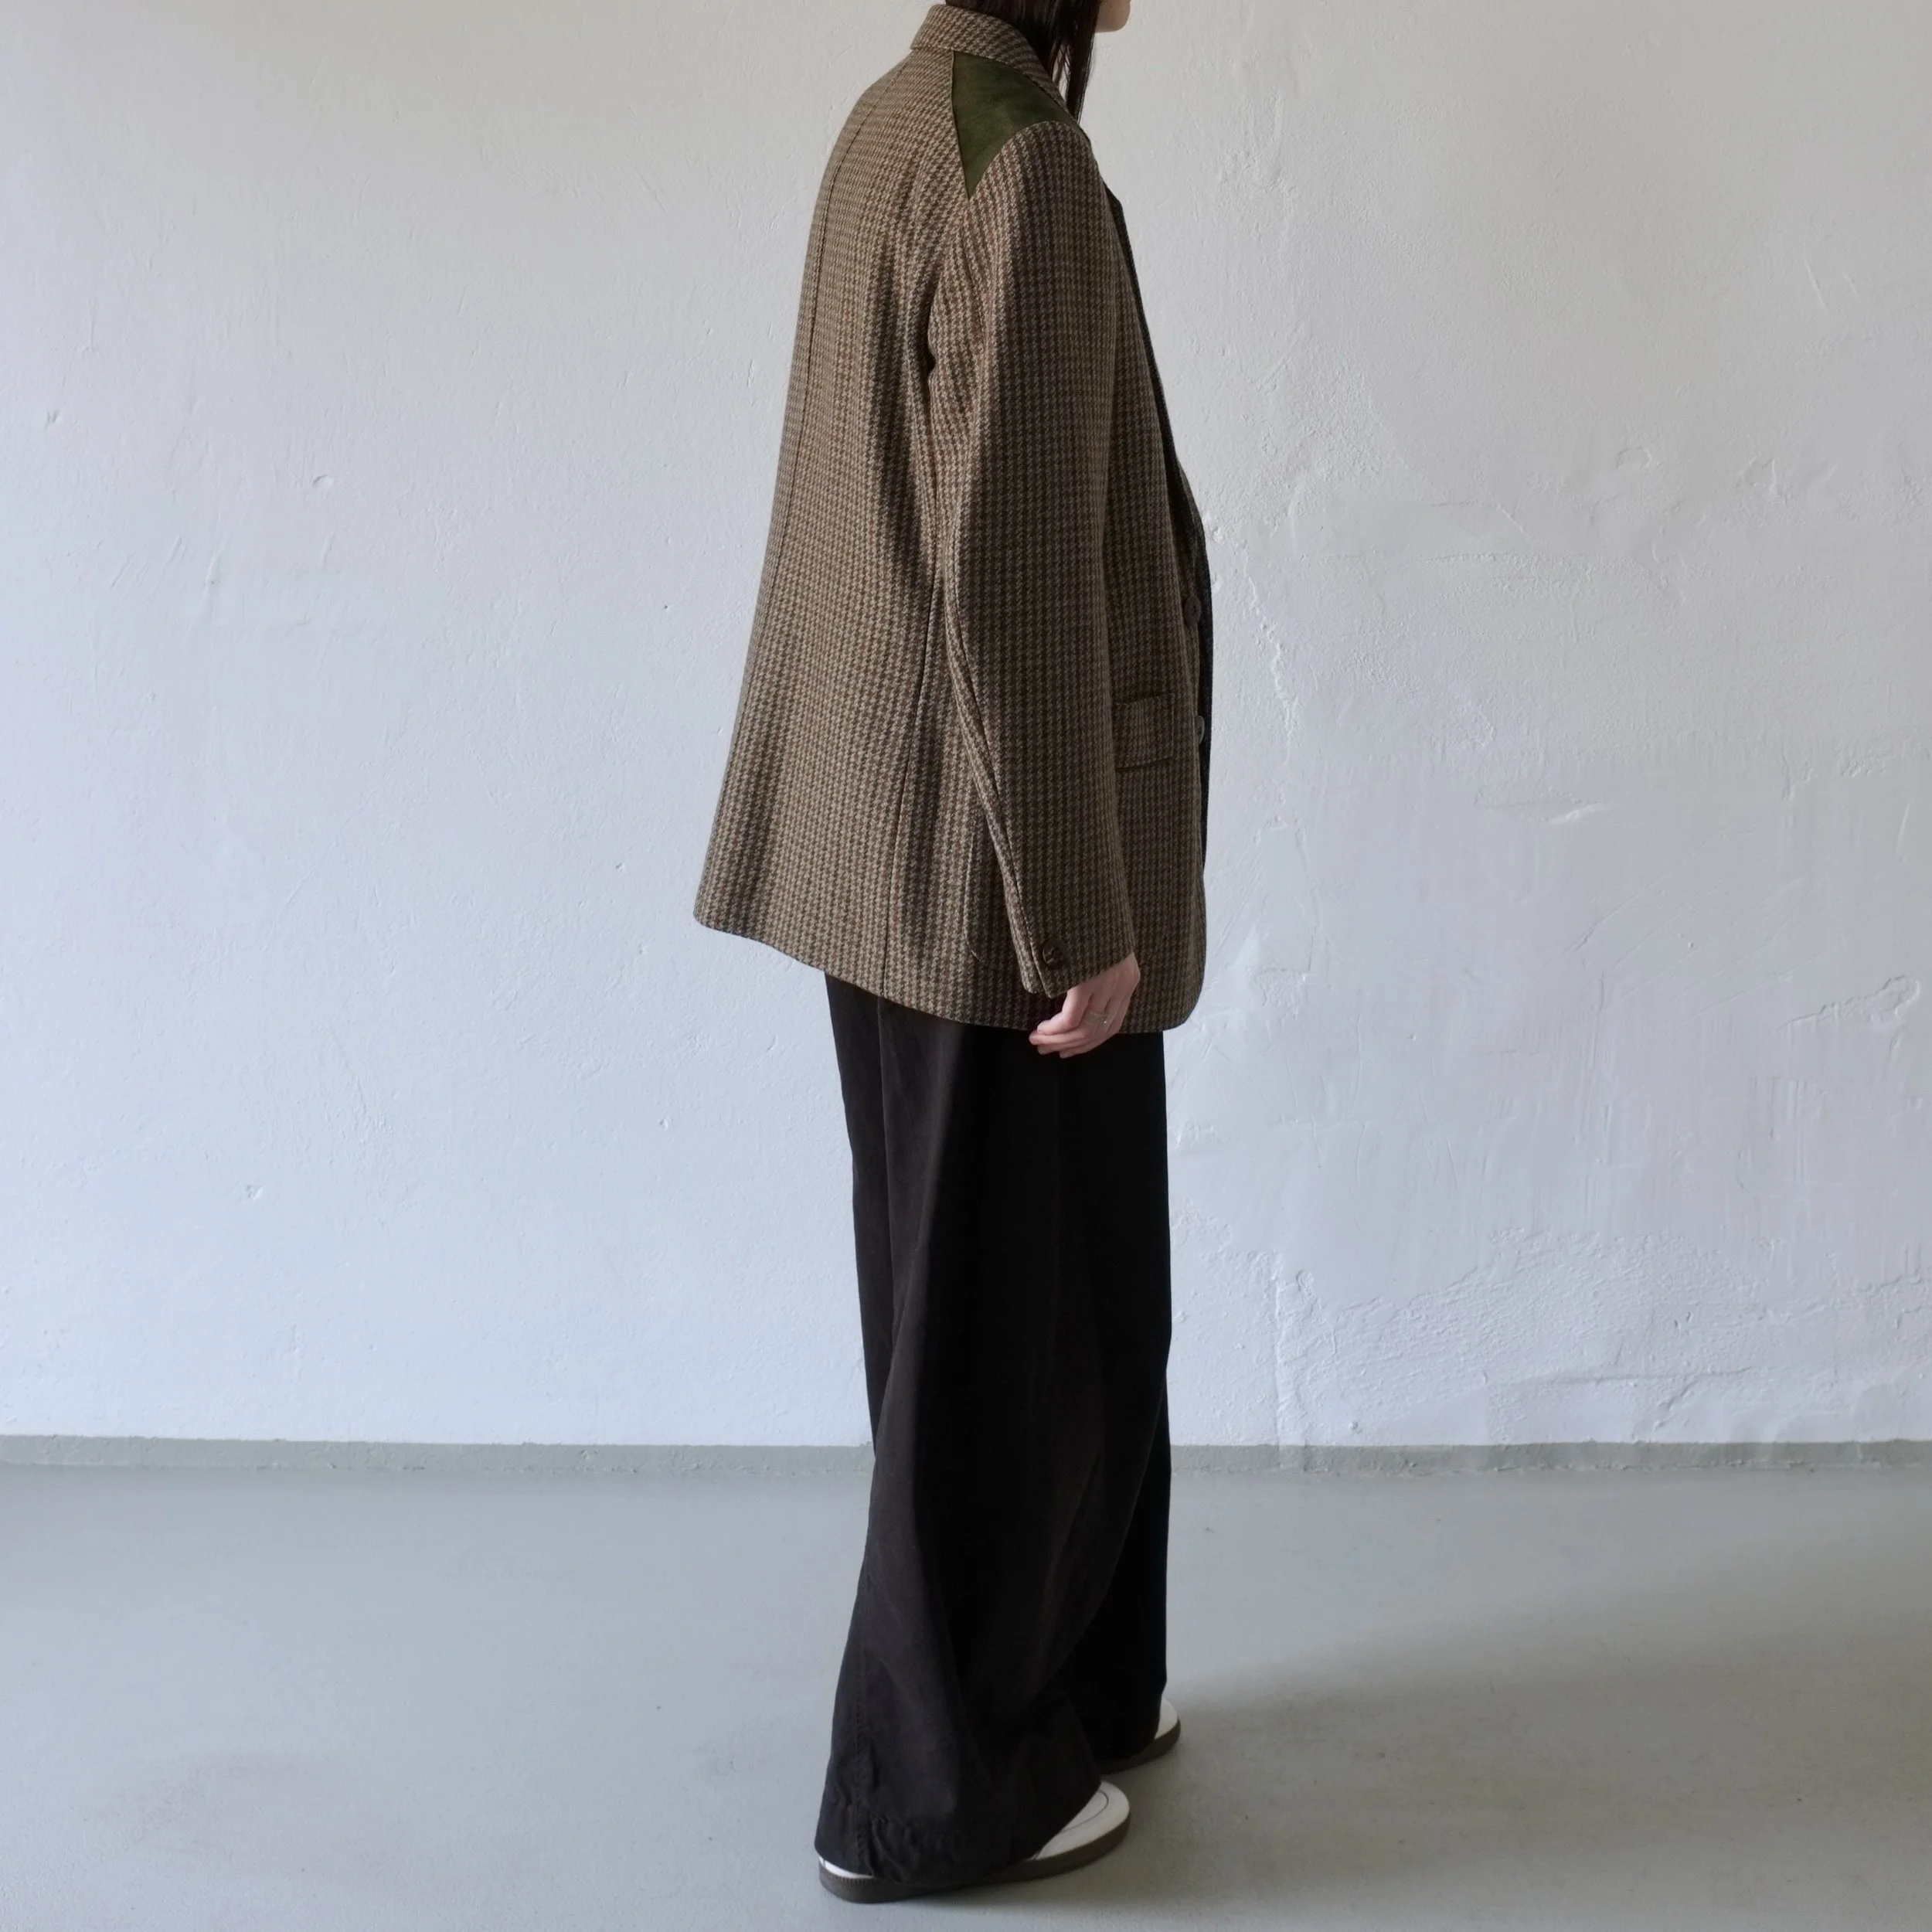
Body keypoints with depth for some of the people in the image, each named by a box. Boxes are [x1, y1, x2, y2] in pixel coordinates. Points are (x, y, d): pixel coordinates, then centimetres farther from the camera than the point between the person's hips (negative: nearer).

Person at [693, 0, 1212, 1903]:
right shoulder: (1023, 159, -17)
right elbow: (1014, 578, -23)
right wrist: (1081, 908, -18)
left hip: (891, 833, 10)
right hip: (986, 848, -10)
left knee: (984, 1288, 19)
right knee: (1020, 1315, 4)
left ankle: (1055, 1681, 36)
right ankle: (933, 1787, 21)